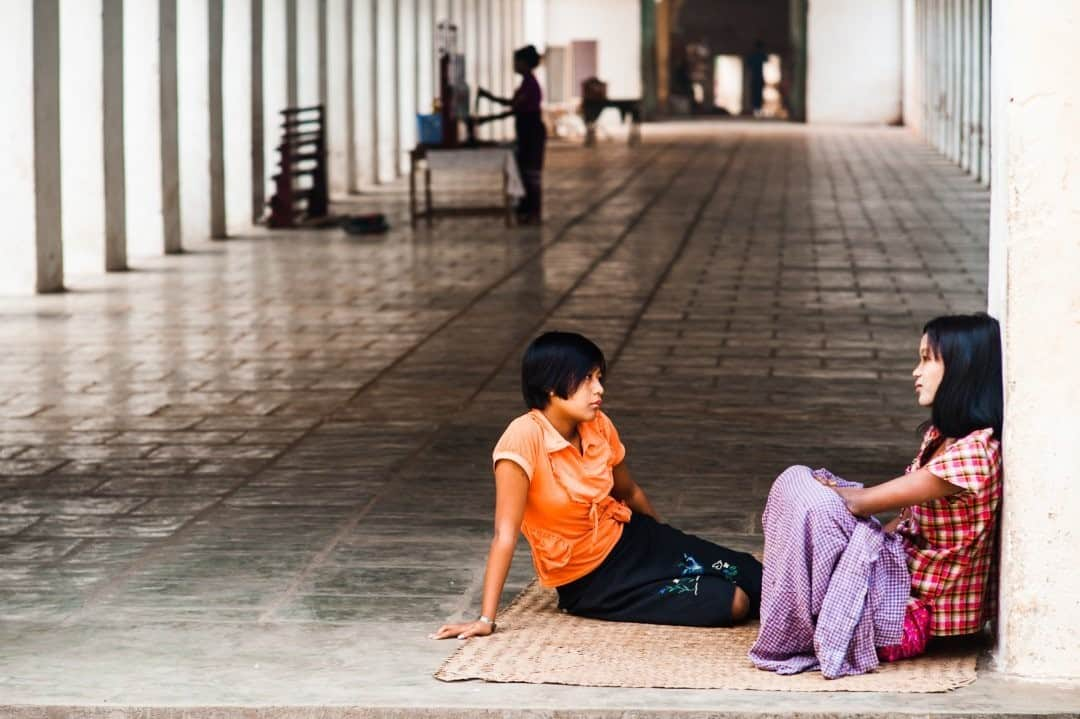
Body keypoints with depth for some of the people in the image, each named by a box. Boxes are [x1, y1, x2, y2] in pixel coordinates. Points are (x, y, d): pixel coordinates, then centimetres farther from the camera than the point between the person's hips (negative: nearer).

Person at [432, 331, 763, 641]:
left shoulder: (599, 427, -7)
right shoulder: (525, 438, -27)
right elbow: (505, 534, -28)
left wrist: (669, 545, 26)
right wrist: (486, 619, -31)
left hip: (631, 538, 6)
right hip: (590, 581, -6)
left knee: (747, 573, -5)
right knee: (731, 603, -15)